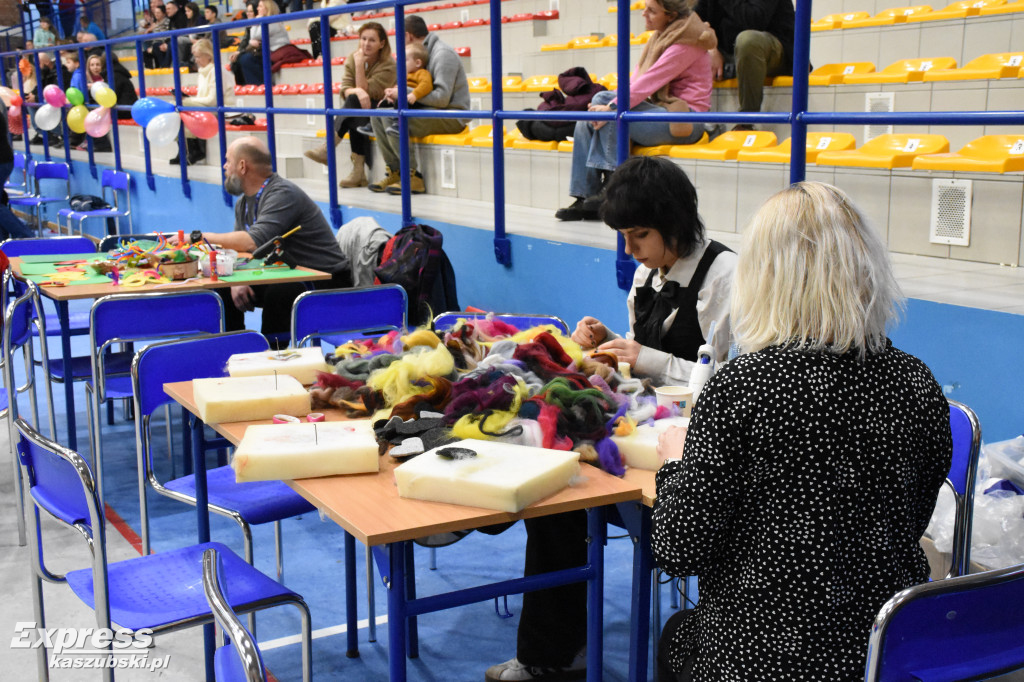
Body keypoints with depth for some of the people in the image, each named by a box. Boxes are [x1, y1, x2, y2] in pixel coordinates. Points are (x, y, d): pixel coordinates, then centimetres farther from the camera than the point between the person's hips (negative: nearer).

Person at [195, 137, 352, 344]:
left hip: (325, 283, -9)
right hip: (286, 277, 9)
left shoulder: (283, 194, -20)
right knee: (224, 291, 2)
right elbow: (240, 248, 8)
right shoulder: (244, 202, 10)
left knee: (278, 293, -35)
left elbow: (254, 241, -30)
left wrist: (204, 237, -21)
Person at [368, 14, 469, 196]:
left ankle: (412, 177, -22)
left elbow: (442, 98, -23)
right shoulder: (424, 52, 15)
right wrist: (397, 92, -1)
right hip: (430, 111, 10)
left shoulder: (443, 54, -14)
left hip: (451, 115, -10)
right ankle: (394, 172, -2)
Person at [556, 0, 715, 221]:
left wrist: (613, 107, -23)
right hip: (660, 108, 9)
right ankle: (584, 199, -8)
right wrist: (609, 103, -4)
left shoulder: (685, 43, -14)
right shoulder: (660, 36, 15)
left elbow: (651, 80, -21)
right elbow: (638, 76, 11)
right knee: (586, 123, -5)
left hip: (683, 118, -9)